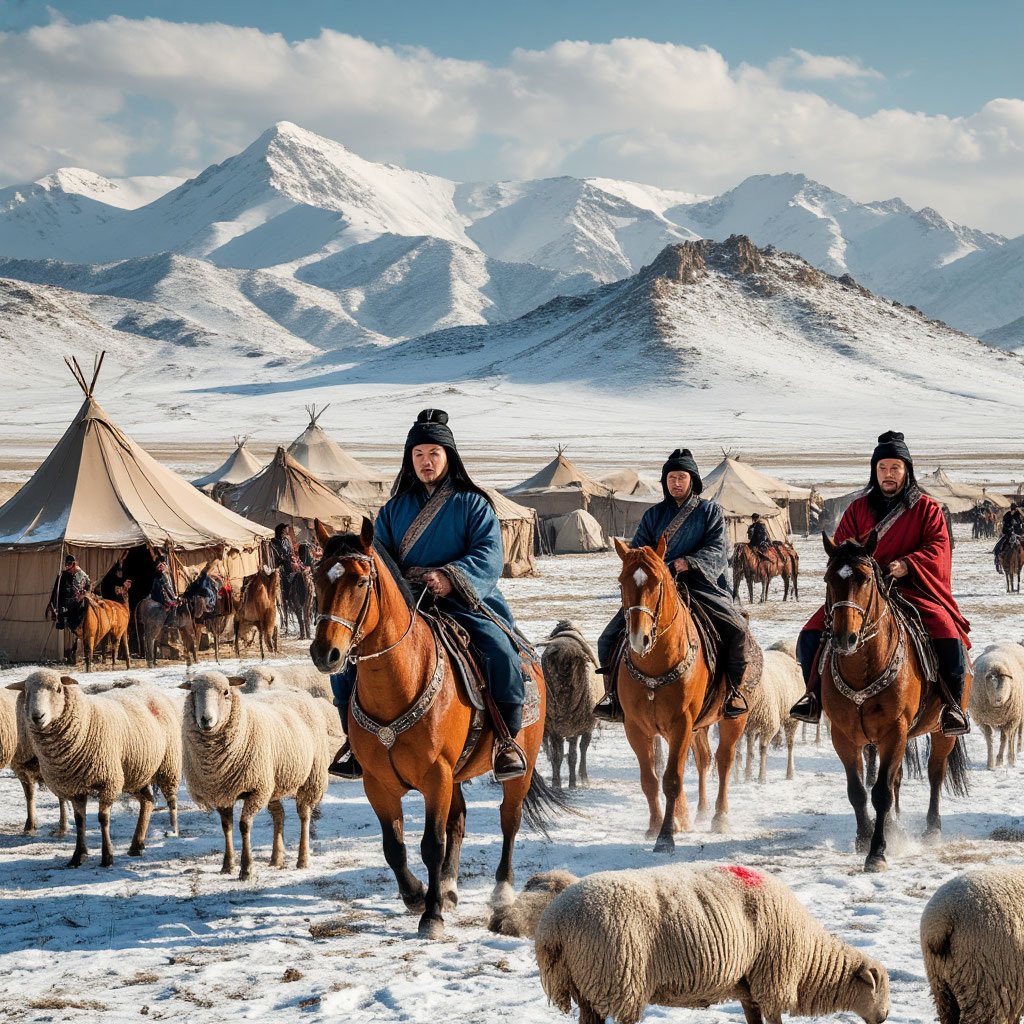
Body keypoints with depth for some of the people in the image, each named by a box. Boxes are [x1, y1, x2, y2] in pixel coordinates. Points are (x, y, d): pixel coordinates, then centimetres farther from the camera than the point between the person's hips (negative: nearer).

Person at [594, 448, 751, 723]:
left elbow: (715, 551, -3)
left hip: (700, 586, -2)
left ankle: (732, 688, -3)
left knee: (736, 629, -25)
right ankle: (614, 693, 7)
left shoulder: (710, 512, 9)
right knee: (609, 639, -12)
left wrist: (687, 563, -21)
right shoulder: (654, 515, 17)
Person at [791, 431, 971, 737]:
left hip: (912, 589, -2)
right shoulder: (859, 509, 14)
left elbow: (938, 548, -4)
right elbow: (841, 546, 14)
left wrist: (907, 564, -22)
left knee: (948, 633, -28)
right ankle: (815, 692, 3)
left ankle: (952, 702, -13)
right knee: (812, 634, -16)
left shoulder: (926, 509, 7)